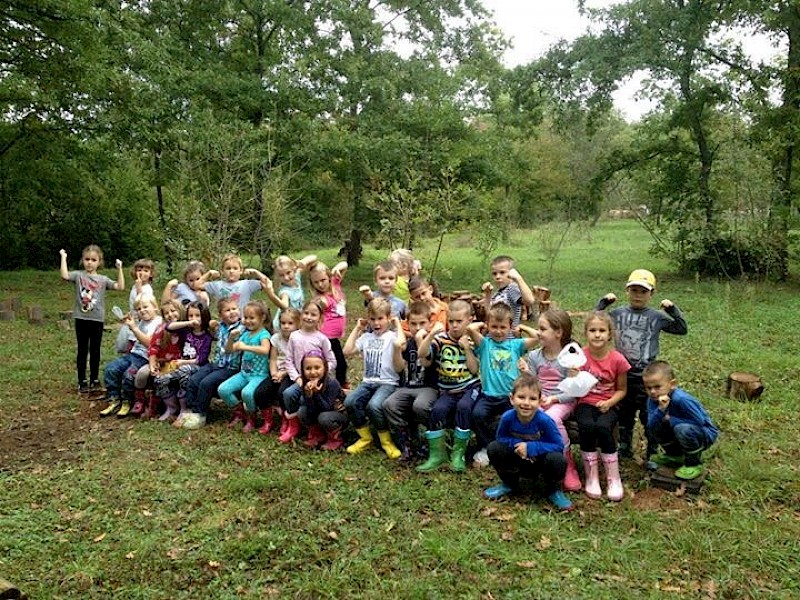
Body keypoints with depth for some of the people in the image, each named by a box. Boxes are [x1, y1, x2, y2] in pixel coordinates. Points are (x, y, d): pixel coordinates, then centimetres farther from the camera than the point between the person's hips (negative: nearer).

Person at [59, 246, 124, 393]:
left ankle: (94, 380, 20)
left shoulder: (103, 279, 4)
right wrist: (63, 258, -15)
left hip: (97, 320, 1)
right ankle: (82, 381, 14)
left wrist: (119, 269, -10)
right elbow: (64, 276, -19)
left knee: (95, 351, 10)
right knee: (82, 351, 7)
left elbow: (121, 287, -7)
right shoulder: (79, 275, 0)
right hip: (81, 319, -1)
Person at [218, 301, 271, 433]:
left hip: (259, 374, -7)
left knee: (247, 392, -34)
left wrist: (246, 347, -38)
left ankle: (251, 417, -2)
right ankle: (239, 411, 14)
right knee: (222, 389, -12)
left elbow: (265, 350, -33)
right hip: (244, 373, 7)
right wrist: (231, 338, -6)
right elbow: (229, 350, 12)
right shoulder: (244, 334, 11)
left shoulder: (263, 334, -11)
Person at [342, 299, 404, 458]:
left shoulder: (393, 337, 0)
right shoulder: (366, 337, 16)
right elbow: (347, 352, 6)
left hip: (388, 383, -5)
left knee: (374, 405, -34)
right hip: (368, 382, 5)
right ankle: (365, 437, -1)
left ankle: (386, 440, -7)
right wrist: (357, 329, 11)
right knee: (350, 401, -24)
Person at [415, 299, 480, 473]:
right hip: (447, 390, 1)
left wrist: (467, 348, -14)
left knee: (463, 406, -33)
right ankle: (437, 454, -13)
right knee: (438, 409, -28)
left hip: (469, 387, -1)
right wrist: (432, 334, -22)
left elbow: (474, 370, -5)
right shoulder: (441, 339, 3)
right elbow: (421, 353, -13)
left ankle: (459, 453, -16)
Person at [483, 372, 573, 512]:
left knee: (557, 460, -34)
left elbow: (558, 446, -23)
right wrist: (516, 444, -26)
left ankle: (553, 490, 1)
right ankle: (509, 484, 7)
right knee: (494, 448, -21)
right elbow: (501, 438, -6)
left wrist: (531, 447, -29)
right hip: (518, 462, 2)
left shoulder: (544, 420, -28)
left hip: (540, 462, -2)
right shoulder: (507, 417, -22)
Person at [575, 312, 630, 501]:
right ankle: (591, 477, -14)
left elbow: (621, 389, 5)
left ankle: (613, 478, -12)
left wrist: (609, 403, -13)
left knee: (603, 427, -32)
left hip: (608, 405, 0)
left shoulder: (617, 359, -5)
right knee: (586, 426, -32)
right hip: (585, 404, 1)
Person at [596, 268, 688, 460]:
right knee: (624, 415, 15)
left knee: (649, 416, 6)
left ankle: (652, 452, 20)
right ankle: (624, 449, 30)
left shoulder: (656, 317, -1)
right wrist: (603, 303, 1)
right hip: (623, 375, 3)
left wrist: (672, 310, -9)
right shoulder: (618, 313, 3)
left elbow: (682, 329, 3)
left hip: (646, 377, -2)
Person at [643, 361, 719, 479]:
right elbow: (651, 426, -21)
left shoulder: (681, 399, -32)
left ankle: (694, 464, -10)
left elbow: (700, 421, -28)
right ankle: (675, 455, 16)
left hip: (706, 434, -7)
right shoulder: (653, 399, -13)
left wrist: (670, 419, -23)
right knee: (653, 429, -8)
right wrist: (661, 409, -39)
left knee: (683, 429, -35)